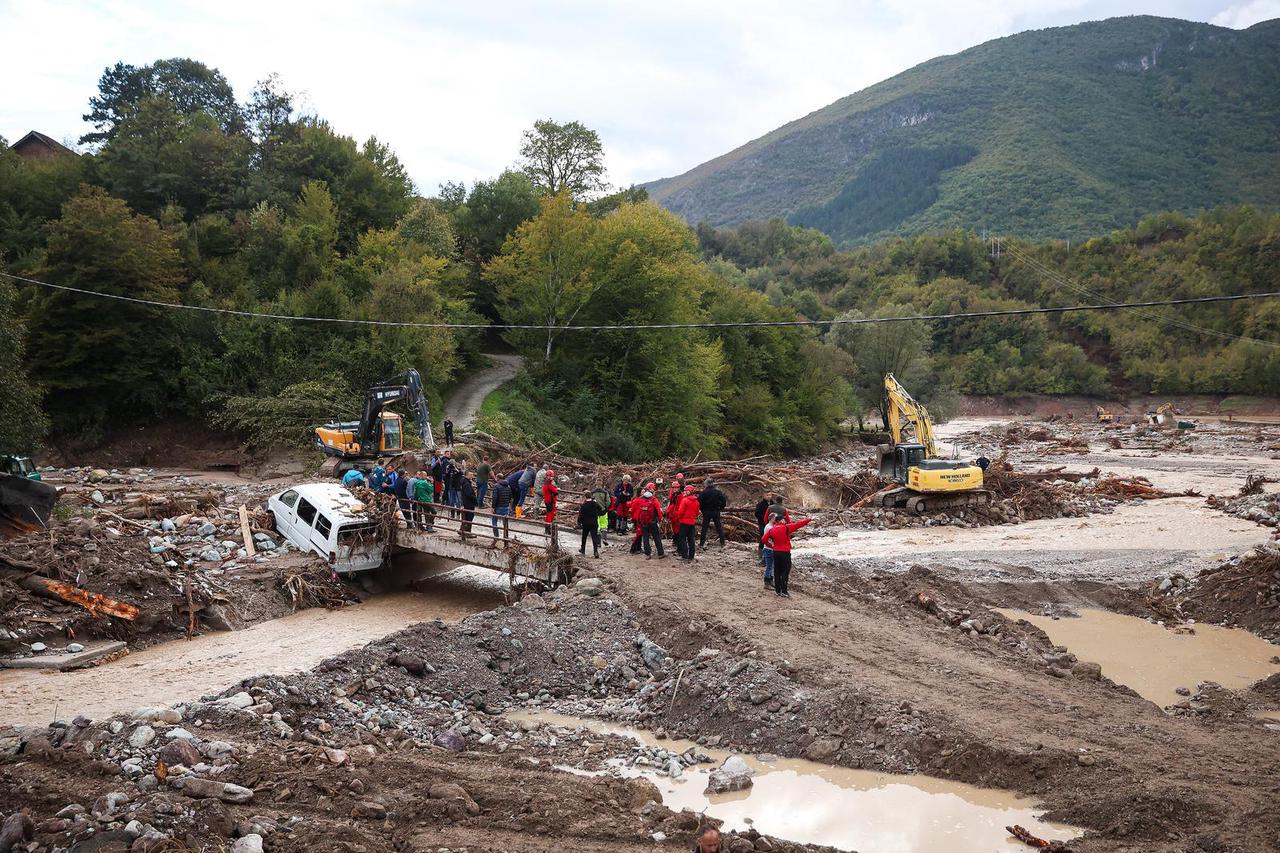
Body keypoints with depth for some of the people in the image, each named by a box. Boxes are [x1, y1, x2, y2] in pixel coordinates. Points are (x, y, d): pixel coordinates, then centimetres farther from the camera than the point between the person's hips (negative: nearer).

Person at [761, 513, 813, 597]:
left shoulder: (771, 530, 4)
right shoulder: (787, 527, -9)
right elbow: (799, 524, -6)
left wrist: (770, 545, 19)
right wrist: (809, 520, 3)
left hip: (775, 552, 5)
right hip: (785, 553, -5)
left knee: (777, 571, 12)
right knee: (785, 571, 0)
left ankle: (778, 590, 17)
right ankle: (784, 591, -5)